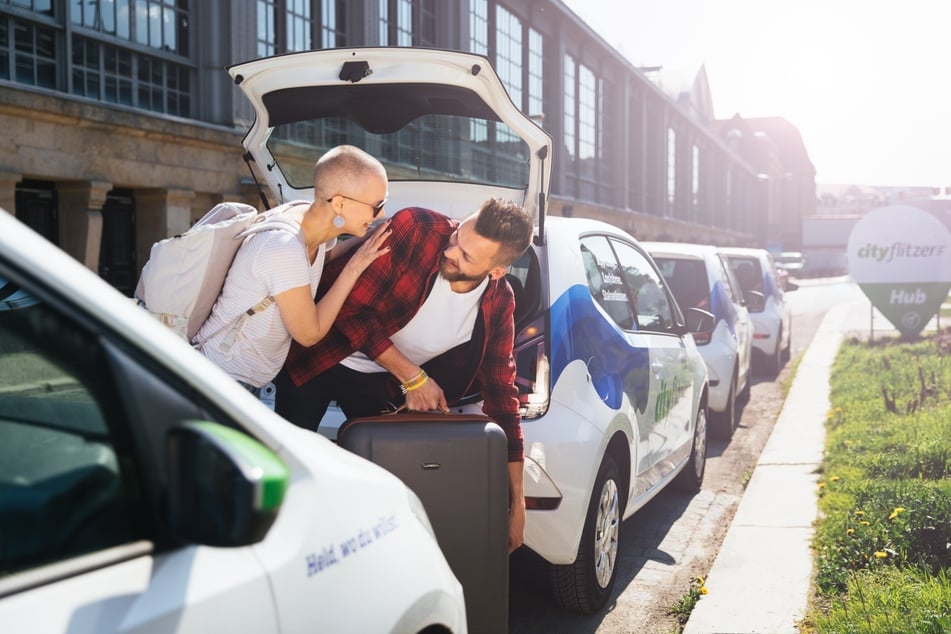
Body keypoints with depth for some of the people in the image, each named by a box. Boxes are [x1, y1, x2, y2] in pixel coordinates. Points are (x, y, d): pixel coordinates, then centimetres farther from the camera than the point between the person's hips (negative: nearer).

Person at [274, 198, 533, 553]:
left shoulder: (498, 304, -15)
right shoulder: (416, 229, -28)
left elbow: (501, 394, -6)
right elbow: (351, 309, -24)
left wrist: (517, 503, -7)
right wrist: (412, 378, -23)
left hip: (379, 381, 3)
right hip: (321, 357, -3)